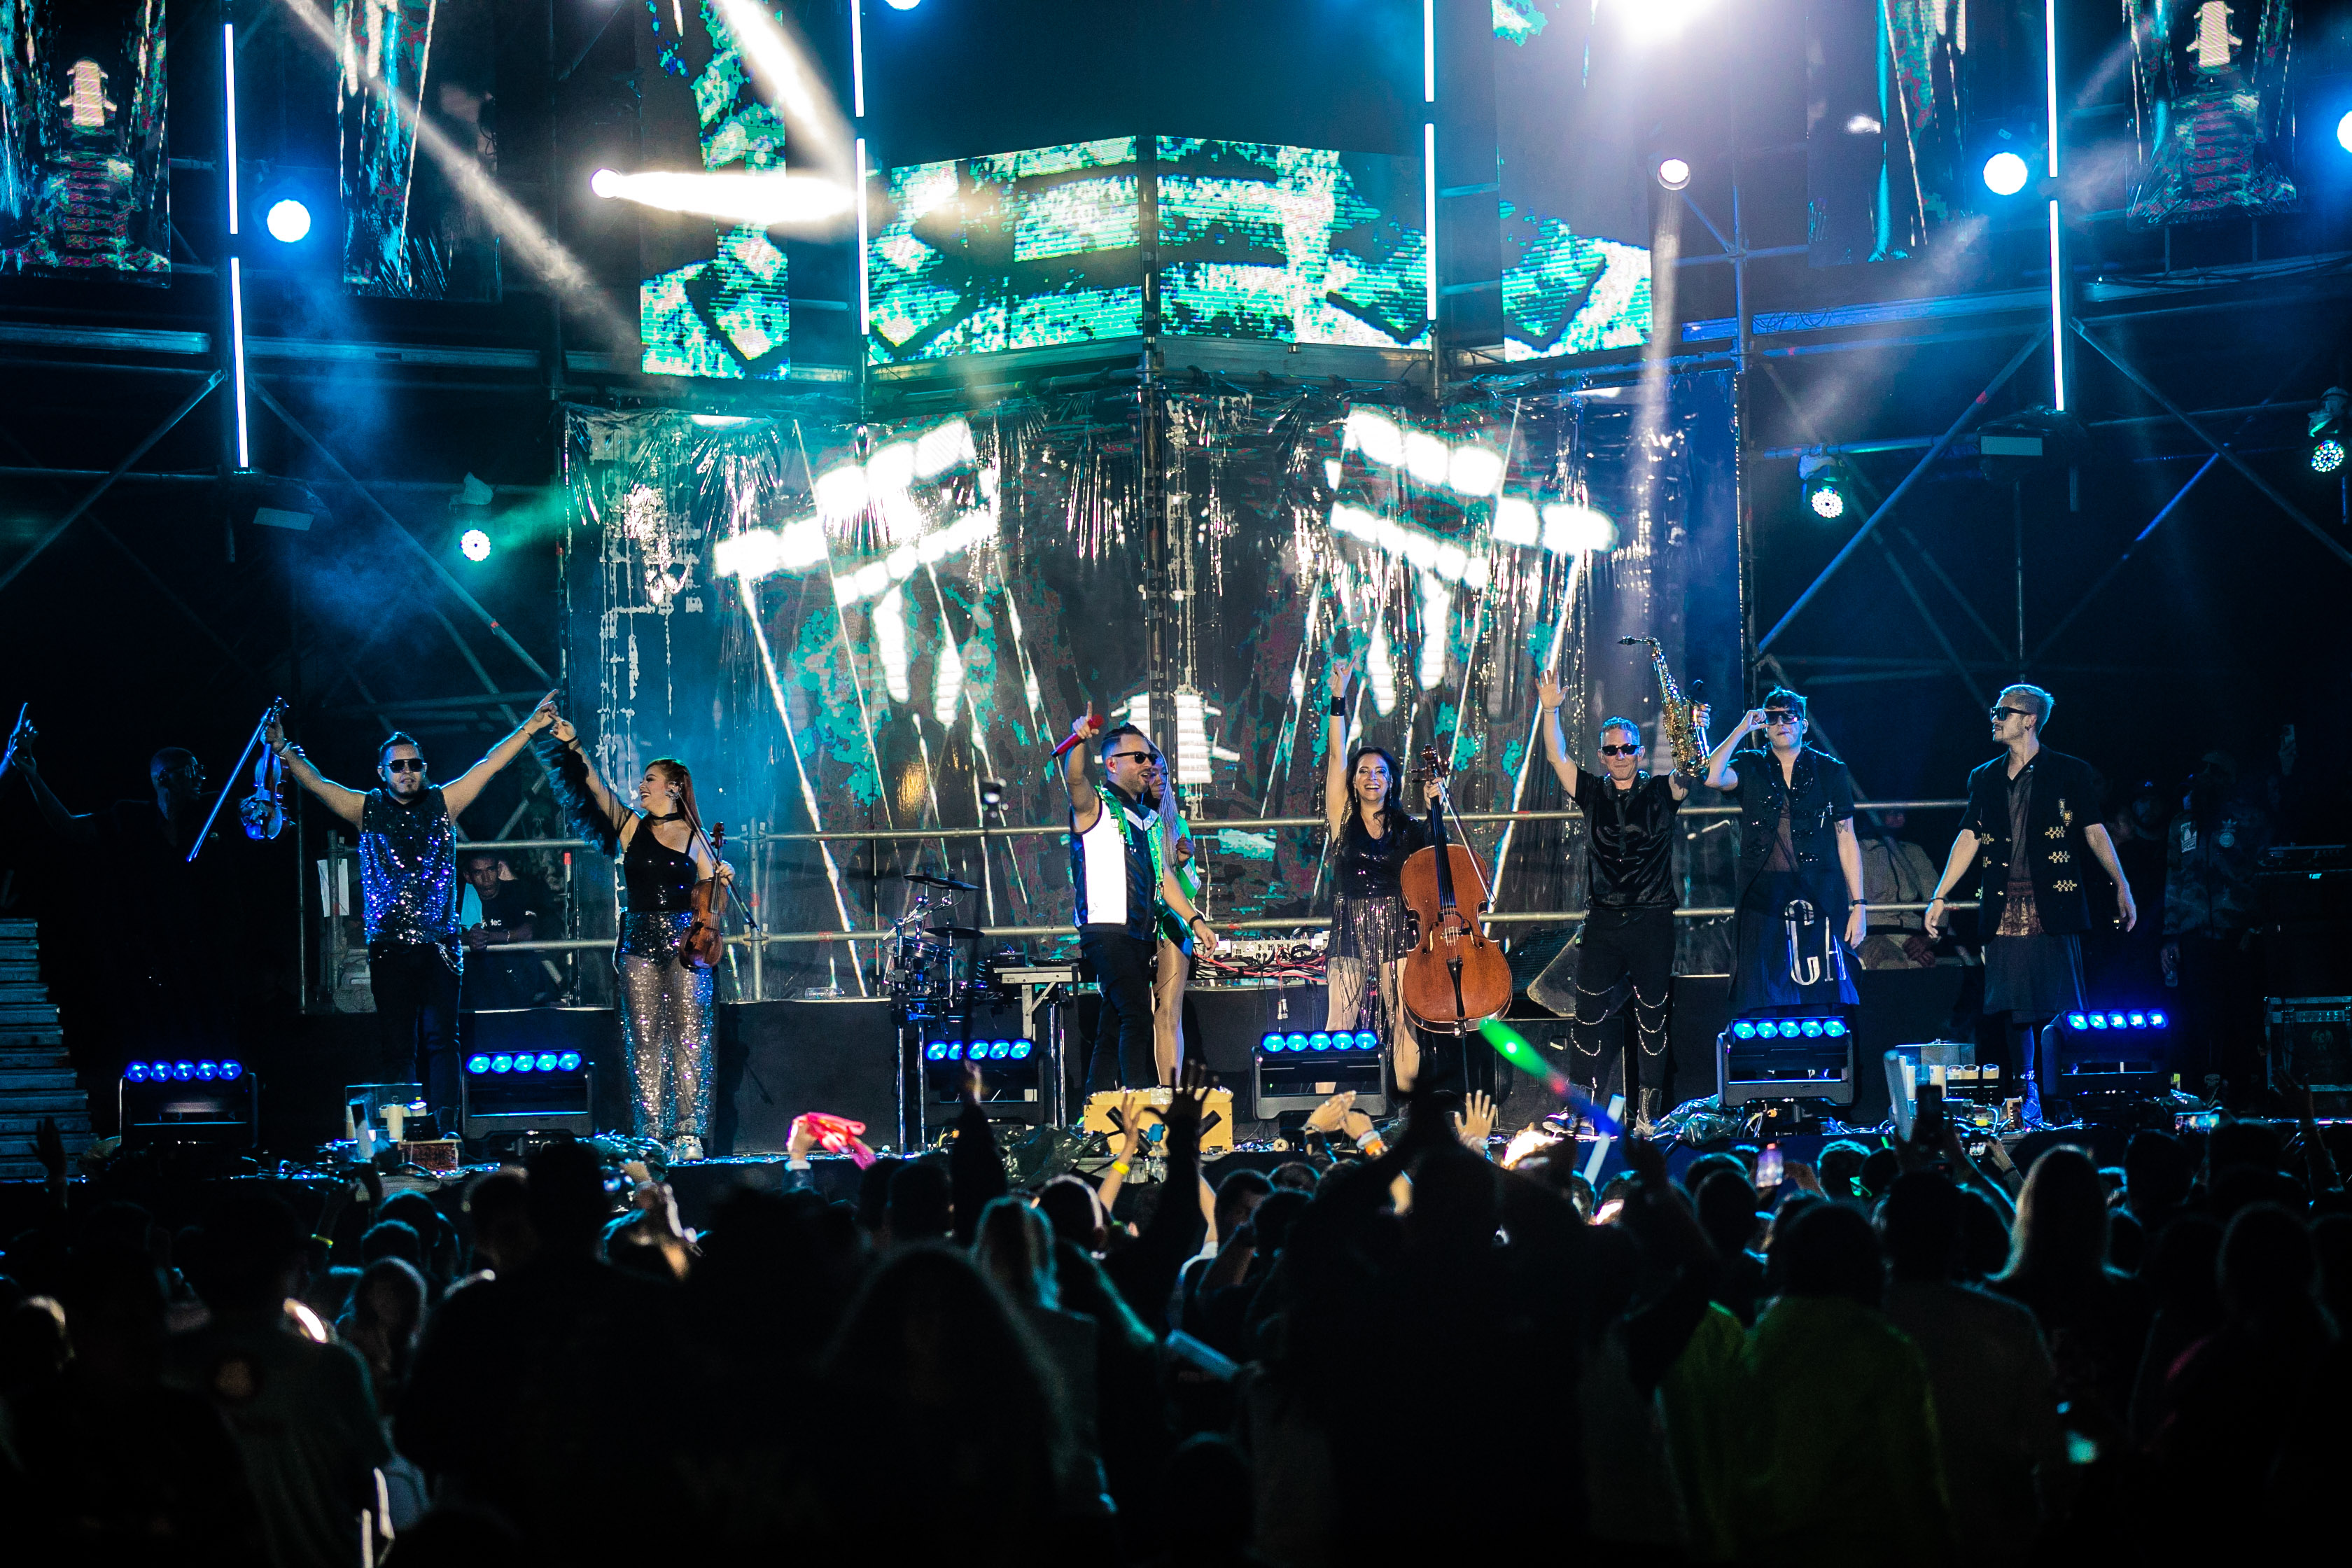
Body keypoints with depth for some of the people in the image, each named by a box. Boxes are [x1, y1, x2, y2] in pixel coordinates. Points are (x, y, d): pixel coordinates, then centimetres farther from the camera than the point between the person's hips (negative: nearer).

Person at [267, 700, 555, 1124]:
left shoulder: (442, 803, 8)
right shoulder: (367, 810, 9)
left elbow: (489, 766, 5)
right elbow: (317, 784, 2)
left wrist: (531, 726, -1)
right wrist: (285, 751, -11)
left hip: (438, 943, -1)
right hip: (389, 946, 1)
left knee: (440, 1038, -8)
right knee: (398, 1044, 2)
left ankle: (444, 1130, -12)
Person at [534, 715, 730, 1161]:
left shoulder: (694, 838, 8)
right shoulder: (631, 826, 11)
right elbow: (594, 786, 1)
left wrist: (722, 881, -11)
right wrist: (572, 746, -8)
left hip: (685, 940, -2)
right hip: (639, 940, 2)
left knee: (688, 1036, -6)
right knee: (644, 1038, -2)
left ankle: (688, 1134, -5)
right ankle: (652, 1137, -1)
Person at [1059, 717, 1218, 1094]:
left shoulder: (1149, 818, 21)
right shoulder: (1095, 804, -2)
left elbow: (1163, 876, 25)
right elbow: (1074, 779, -24)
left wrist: (1194, 920, 17)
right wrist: (1079, 741, -44)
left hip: (1140, 934, 8)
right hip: (1107, 931, -8)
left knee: (1114, 1029, 8)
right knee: (1137, 1016, -20)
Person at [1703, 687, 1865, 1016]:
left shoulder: (1829, 771, 9)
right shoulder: (1752, 770, 10)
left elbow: (1847, 839, 8)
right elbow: (1712, 777, -11)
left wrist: (1858, 904, 3)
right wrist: (1742, 730, -4)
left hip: (1819, 902, 0)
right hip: (1763, 901, 0)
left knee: (1815, 1003, -2)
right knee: (1760, 1008, -4)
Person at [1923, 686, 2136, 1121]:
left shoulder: (2070, 773, 5)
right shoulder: (1984, 779, 16)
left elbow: (2095, 831, 3)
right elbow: (1969, 839, 15)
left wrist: (2121, 886, -5)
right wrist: (1939, 897, 9)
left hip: (2052, 906, -4)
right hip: (2003, 911, 4)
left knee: (2058, 1009, -7)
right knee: (2013, 1010, 1)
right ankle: (2026, 1102, 8)